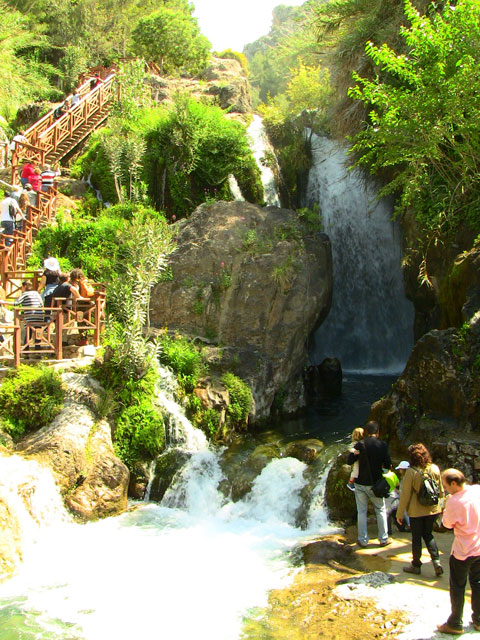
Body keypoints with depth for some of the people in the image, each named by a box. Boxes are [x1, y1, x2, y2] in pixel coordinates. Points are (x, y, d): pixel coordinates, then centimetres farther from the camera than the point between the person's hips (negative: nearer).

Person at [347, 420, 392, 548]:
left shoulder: (360, 445, -9)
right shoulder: (382, 445, -8)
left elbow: (349, 461, -4)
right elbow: (388, 465, -5)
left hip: (361, 483, 0)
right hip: (376, 484, 1)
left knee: (362, 512, 8)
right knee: (381, 511, 15)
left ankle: (363, 540, 12)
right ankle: (383, 539, 19)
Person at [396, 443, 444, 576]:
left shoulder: (411, 472, -19)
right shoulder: (435, 469, -6)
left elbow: (405, 495, -14)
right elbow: (441, 490, 5)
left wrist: (400, 513, -4)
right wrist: (439, 503, 23)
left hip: (416, 510, -4)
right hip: (433, 509, 4)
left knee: (416, 537, 11)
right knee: (428, 535, 21)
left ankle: (416, 565, 24)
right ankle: (436, 561, 8)